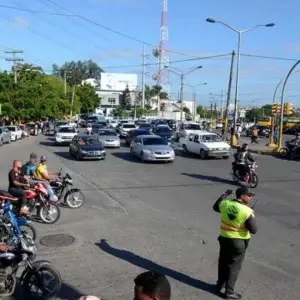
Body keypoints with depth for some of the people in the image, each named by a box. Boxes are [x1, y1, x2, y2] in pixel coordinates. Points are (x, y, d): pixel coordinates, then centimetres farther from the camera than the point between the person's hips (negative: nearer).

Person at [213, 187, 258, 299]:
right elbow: (254, 230, -17)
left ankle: (220, 285, 36)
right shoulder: (247, 211, -22)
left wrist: (224, 195, 23)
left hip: (224, 238, 5)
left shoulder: (225, 204, -8)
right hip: (239, 242, -5)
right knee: (234, 266, 8)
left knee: (223, 263, 21)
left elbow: (215, 207, 15)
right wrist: (252, 216, -2)